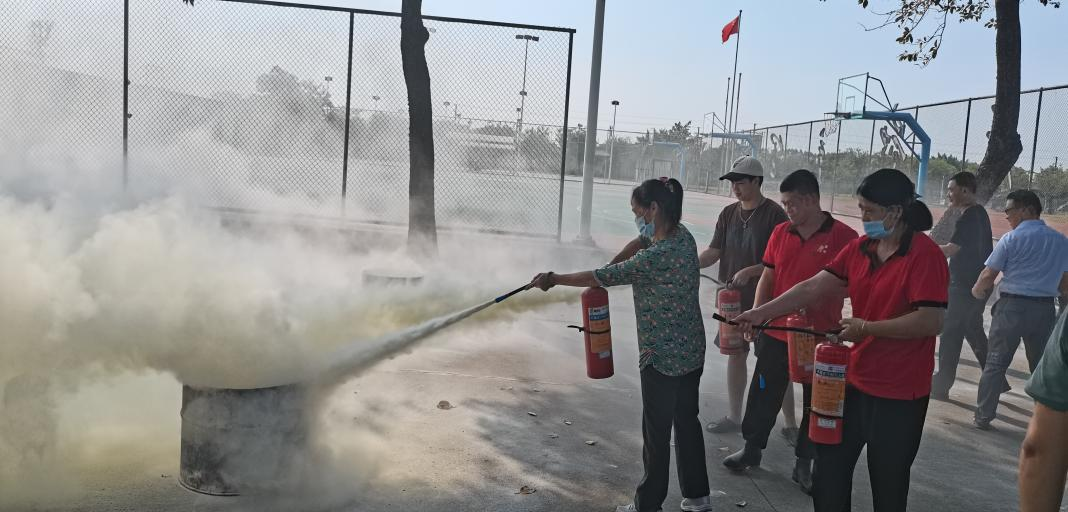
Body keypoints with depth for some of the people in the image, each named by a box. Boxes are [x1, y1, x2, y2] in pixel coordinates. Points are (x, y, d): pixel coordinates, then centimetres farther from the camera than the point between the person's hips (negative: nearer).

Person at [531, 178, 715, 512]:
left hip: (663, 357, -9)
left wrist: (553, 279, -7)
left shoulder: (656, 257, -26)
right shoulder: (682, 235, 0)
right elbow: (640, 242, 17)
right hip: (692, 351, 9)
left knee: (657, 431, 5)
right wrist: (610, 266, 6)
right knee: (687, 422, 19)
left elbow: (601, 278, -19)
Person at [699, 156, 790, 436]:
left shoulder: (774, 214, -12)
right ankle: (734, 417, 27)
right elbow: (714, 252, 5)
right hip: (733, 297, 6)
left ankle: (791, 423, 12)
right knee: (735, 354, 14)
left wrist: (751, 271, -24)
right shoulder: (728, 214, 6)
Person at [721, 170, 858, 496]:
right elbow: (768, 277, 8)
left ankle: (804, 464, 26)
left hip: (820, 337, -4)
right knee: (764, 394, 14)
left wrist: (818, 297, -22)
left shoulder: (843, 236, -11)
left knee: (816, 401, 11)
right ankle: (752, 448, 32)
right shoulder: (780, 233, 4)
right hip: (776, 332, 4)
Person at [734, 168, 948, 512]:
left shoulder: (925, 255, -17)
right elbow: (814, 288, 1)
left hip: (899, 395, -7)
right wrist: (762, 313, -7)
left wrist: (866, 327, -21)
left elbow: (932, 321, -24)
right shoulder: (860, 248, 5)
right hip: (854, 381, 7)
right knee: (829, 469, 16)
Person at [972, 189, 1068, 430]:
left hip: (1012, 306, -4)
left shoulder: (1012, 239, -10)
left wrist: (977, 290, 12)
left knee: (995, 363, 5)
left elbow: (988, 275, -7)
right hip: (1045, 309, 4)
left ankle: (983, 417, 8)